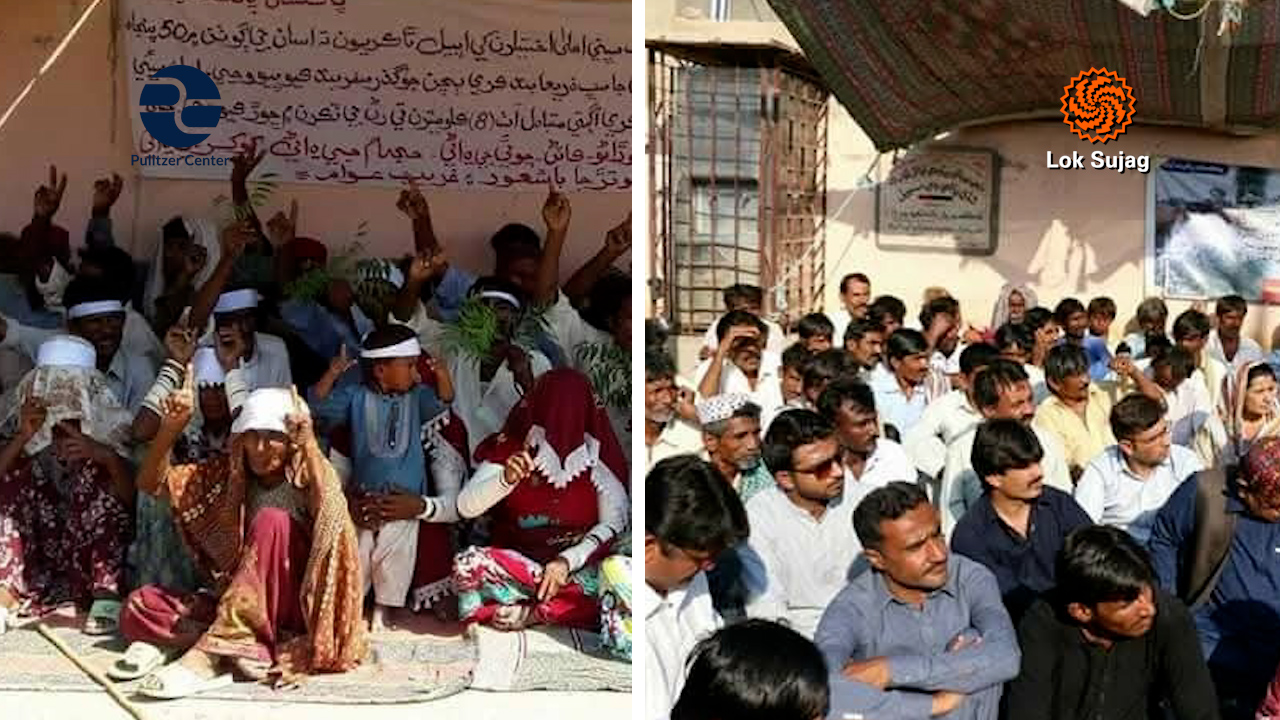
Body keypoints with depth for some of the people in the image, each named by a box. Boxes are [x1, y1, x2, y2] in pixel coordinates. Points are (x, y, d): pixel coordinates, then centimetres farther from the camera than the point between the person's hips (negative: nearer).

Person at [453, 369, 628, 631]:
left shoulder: (598, 455, -1)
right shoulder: (512, 448, 0)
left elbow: (615, 523, -8)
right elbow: (465, 508, -9)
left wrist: (568, 560, -23)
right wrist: (505, 479, -28)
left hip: (580, 562, 0)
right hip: (516, 559, 0)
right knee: (467, 564, -30)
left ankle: (531, 613, -20)